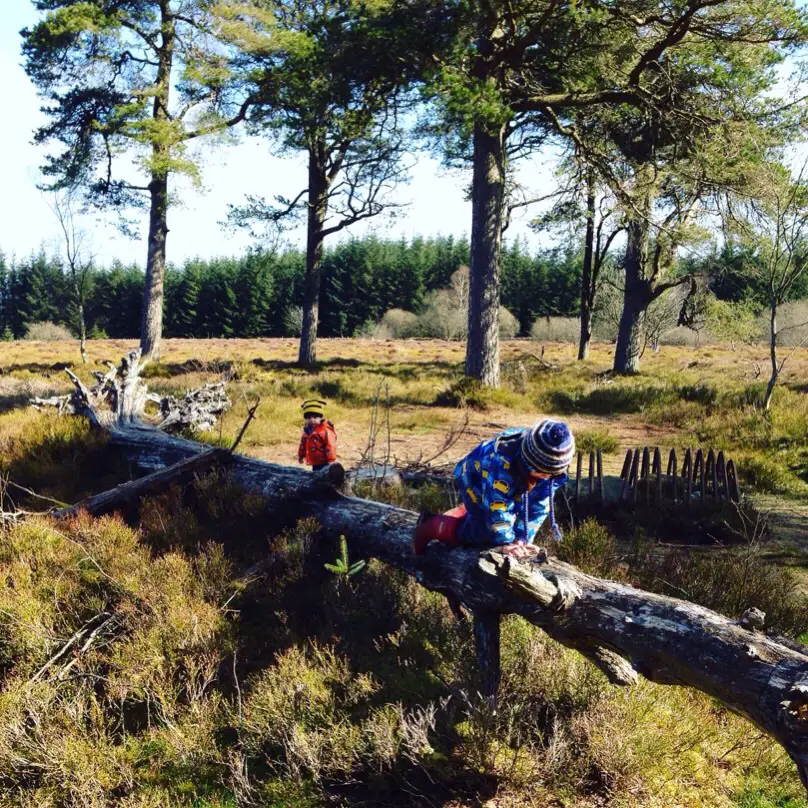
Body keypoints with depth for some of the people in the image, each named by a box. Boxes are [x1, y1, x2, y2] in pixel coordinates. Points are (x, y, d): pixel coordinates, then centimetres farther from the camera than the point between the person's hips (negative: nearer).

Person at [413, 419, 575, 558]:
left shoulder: (552, 465, -28)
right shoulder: (502, 461, -47)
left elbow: (539, 506, -21)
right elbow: (497, 505, -39)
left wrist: (522, 538, -24)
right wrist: (506, 541, -35)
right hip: (475, 480, -6)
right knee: (484, 535, -14)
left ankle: (465, 512, 34)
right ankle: (429, 527, 6)